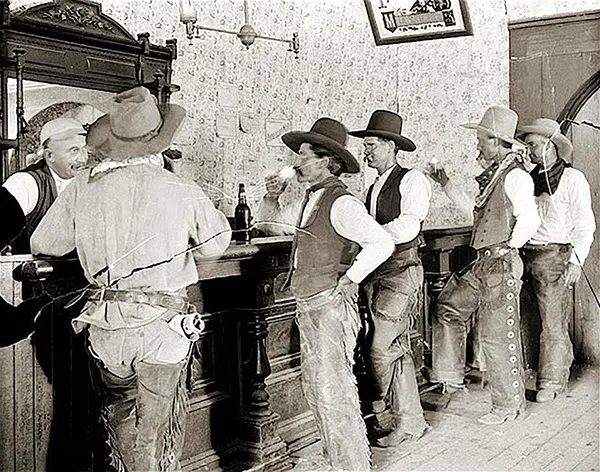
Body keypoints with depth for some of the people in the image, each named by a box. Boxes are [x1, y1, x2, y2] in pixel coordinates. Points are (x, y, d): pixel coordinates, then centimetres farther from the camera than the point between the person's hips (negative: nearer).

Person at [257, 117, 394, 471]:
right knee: (315, 389, 16)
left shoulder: (341, 203, -16)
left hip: (331, 306, -10)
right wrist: (273, 197, 6)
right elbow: (266, 218, 27)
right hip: (308, 308, 10)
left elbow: (383, 243, -25)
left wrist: (349, 280, -17)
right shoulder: (311, 201, 12)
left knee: (333, 391, -4)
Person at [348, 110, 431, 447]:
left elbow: (407, 227, -17)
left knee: (381, 348, -9)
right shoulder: (374, 188, 19)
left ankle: (377, 402, 14)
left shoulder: (413, 180, -5)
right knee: (398, 348, 12)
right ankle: (410, 421, 22)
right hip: (376, 273, 8)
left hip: (402, 271, -8)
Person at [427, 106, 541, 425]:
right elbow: (476, 210, 24)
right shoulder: (493, 175, 12)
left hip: (502, 265, -9)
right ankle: (450, 378, 20)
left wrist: (508, 249, -9)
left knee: (498, 337, 1)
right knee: (446, 310, 10)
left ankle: (509, 404, 17)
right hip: (481, 264, 9)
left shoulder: (515, 176, -16)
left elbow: (530, 221, -21)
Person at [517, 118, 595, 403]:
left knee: (553, 323, -3)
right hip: (527, 256, 6)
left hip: (555, 256, -6)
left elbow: (584, 225, -3)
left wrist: (576, 260, -11)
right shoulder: (528, 179, 15)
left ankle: (552, 381, 8)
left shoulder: (572, 179, -1)